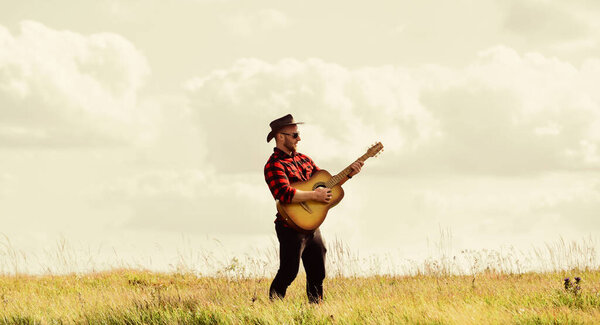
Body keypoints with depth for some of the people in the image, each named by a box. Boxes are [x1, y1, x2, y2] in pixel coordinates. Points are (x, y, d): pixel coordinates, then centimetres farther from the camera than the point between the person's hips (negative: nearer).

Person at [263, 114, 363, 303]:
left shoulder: (304, 160, 15)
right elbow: (284, 194, -28)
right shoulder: (274, 165, -12)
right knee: (288, 273, -9)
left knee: (317, 274, 12)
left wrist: (349, 174, 8)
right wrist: (315, 195, -24)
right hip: (291, 228, -8)